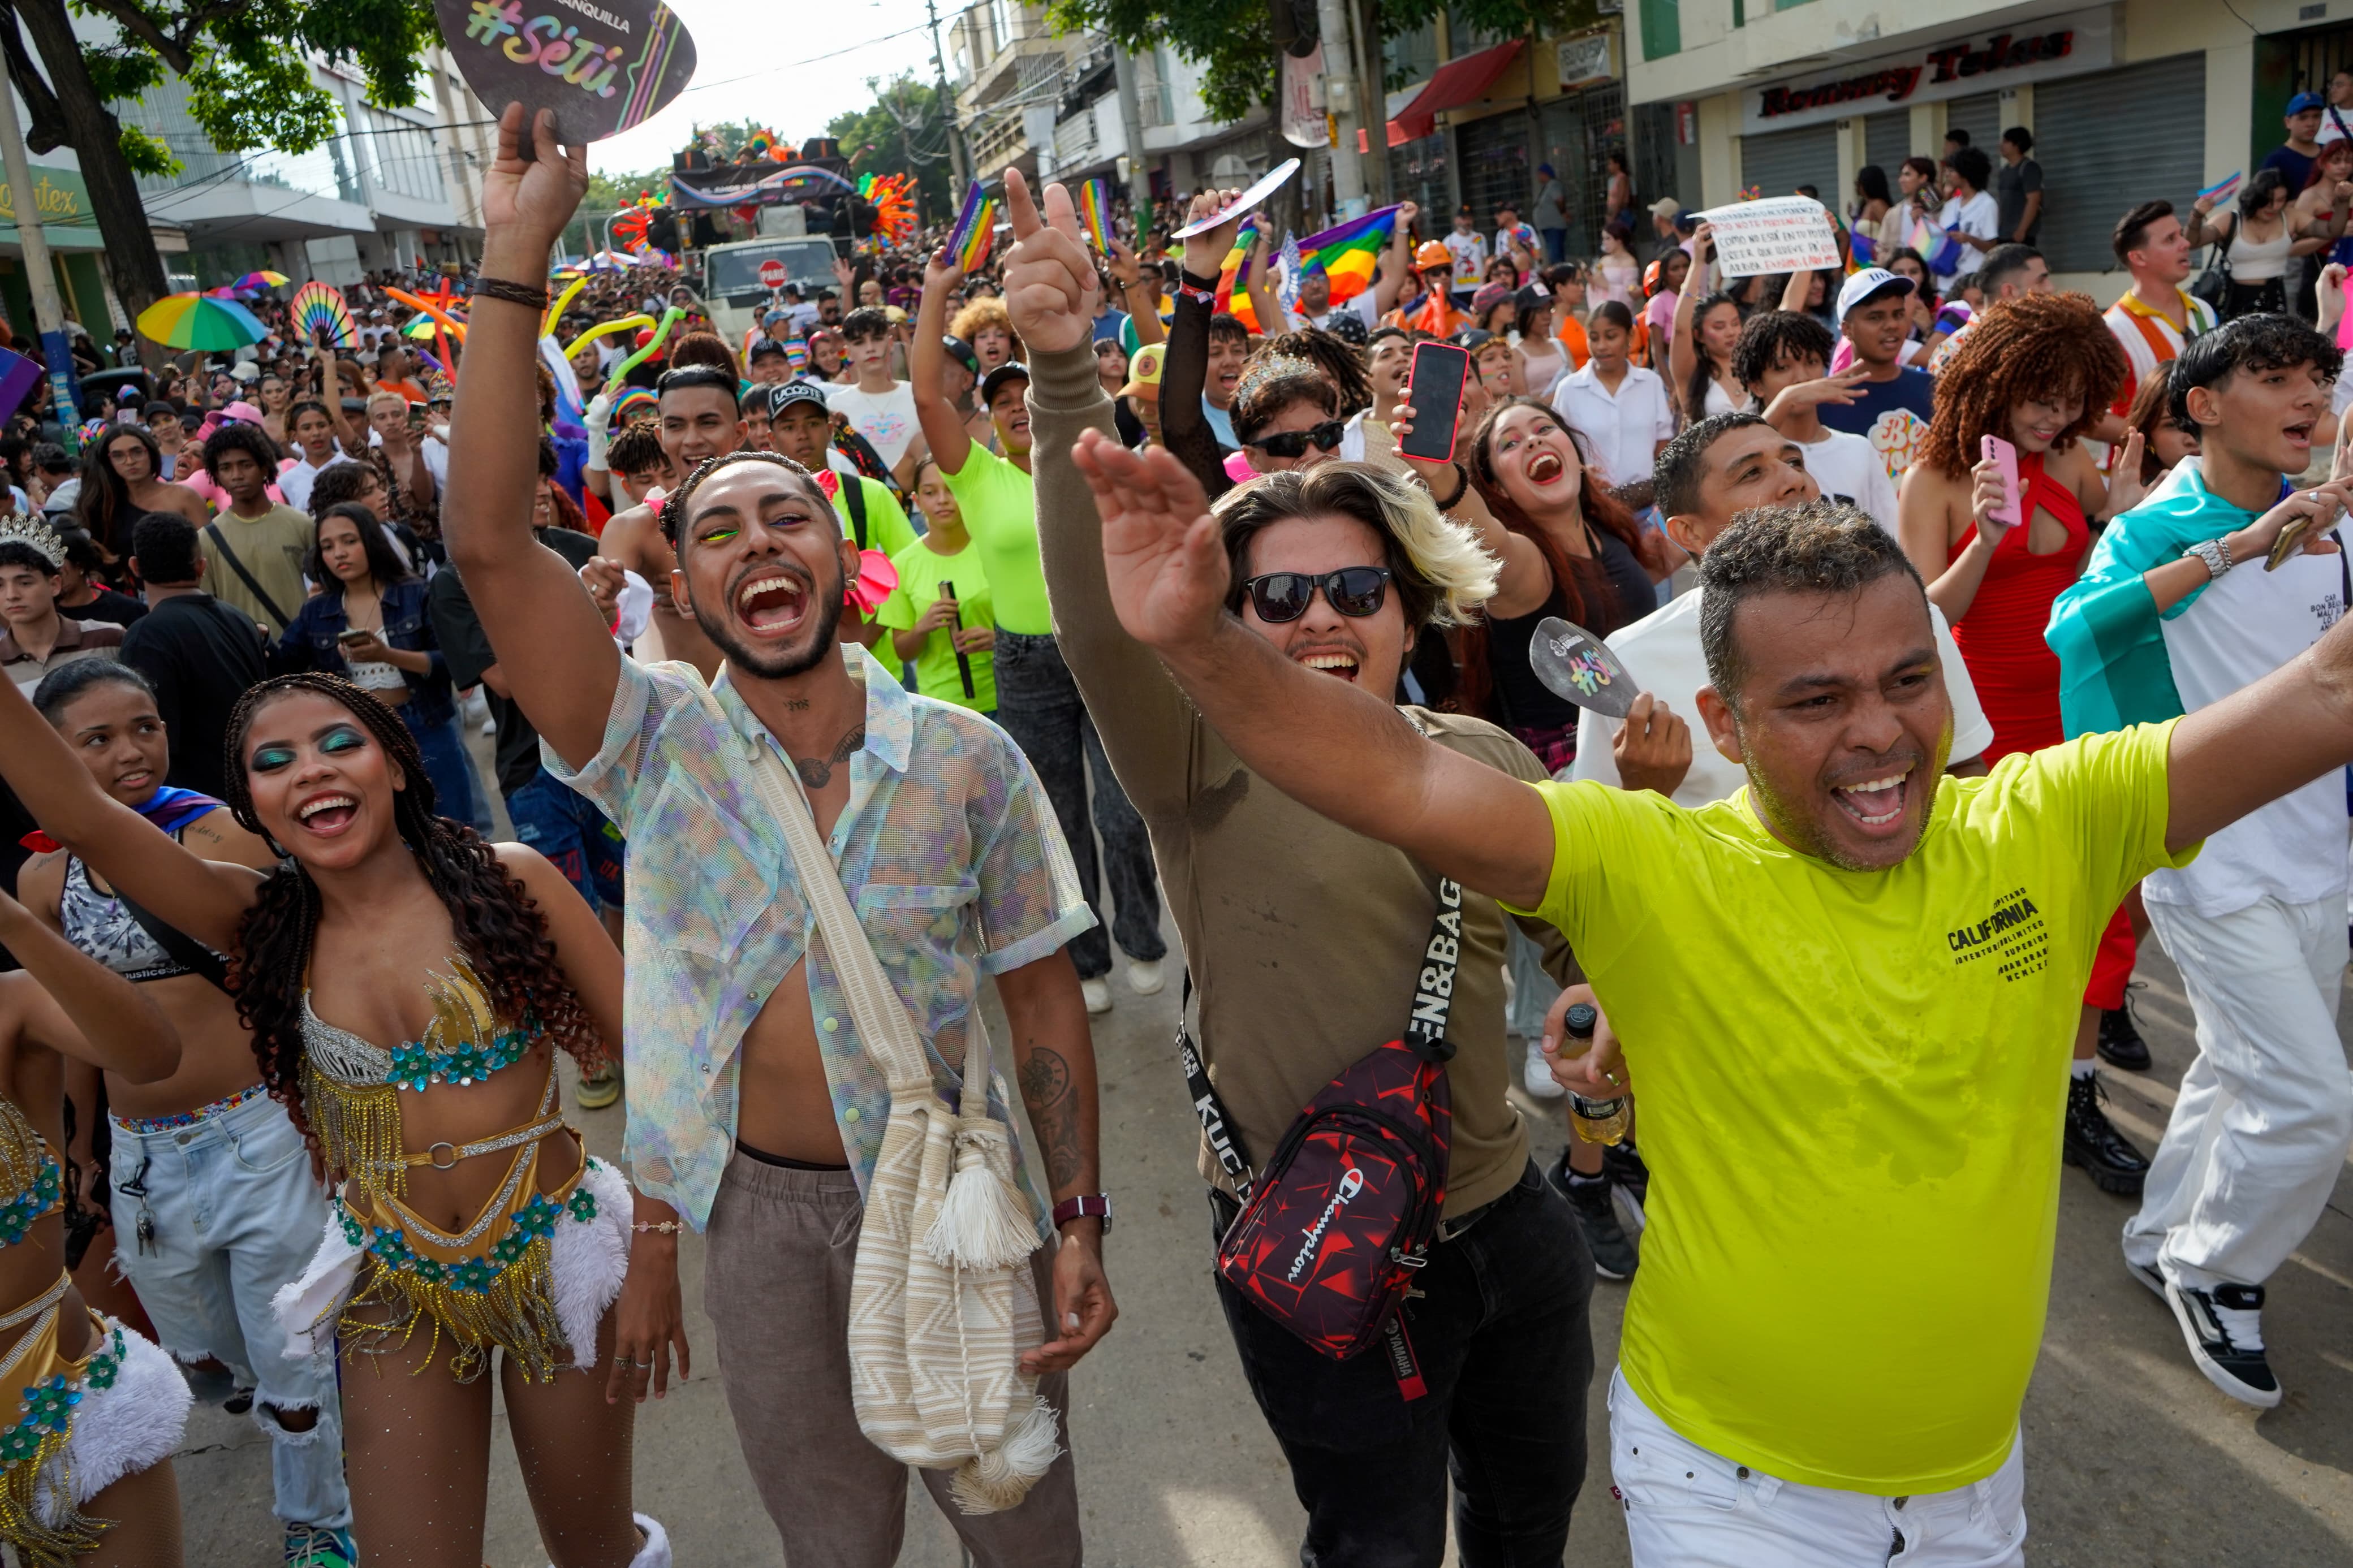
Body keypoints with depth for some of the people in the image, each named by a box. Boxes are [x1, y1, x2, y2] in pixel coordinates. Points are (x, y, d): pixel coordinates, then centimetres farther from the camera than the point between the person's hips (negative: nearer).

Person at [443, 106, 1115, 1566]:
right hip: (759, 1211, 1)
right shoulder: (659, 745, -8)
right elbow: (490, 542, -20)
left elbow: (1044, 993, -5)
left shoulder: (968, 760, -10)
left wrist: (1081, 1223, -7)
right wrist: (516, 262, -24)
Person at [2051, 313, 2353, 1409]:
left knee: (2245, 1077, 17)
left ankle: (2164, 1239, 36)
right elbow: (2075, 627, -34)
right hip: (2214, 859, -7)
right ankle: (2213, 1270, 16)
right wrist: (2236, 546, -35)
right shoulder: (2156, 529, -13)